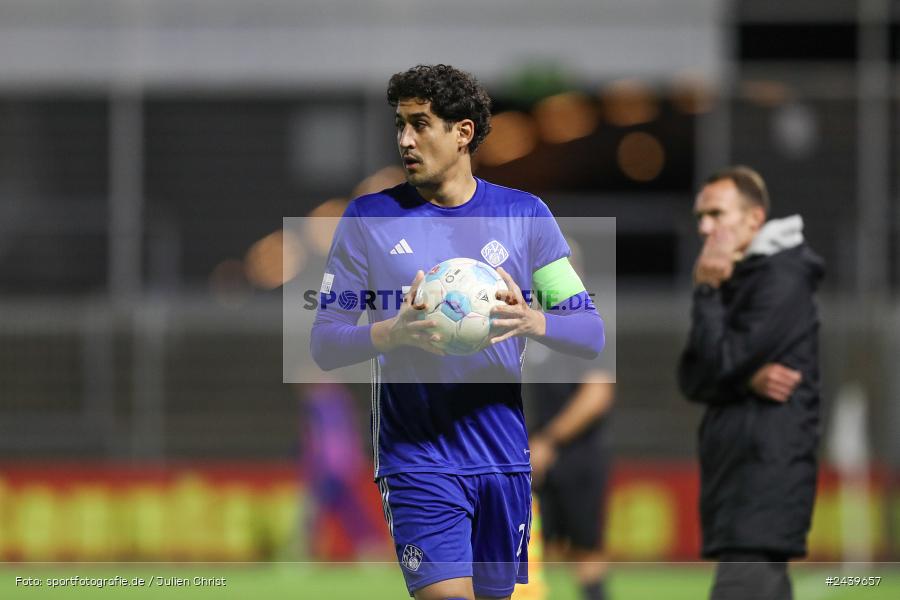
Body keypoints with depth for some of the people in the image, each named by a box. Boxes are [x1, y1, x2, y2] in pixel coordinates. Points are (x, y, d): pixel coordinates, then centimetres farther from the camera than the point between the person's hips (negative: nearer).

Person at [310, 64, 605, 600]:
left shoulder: (524, 214, 6)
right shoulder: (370, 217, 2)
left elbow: (590, 331, 4)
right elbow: (324, 343, 0)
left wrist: (531, 322, -18)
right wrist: (394, 332, -20)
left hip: (504, 455, 2)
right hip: (417, 456, -2)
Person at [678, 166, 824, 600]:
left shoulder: (782, 281, -10)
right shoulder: (737, 281, 18)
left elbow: (718, 365, -17)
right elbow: (692, 380, 7)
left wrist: (706, 291, -8)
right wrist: (747, 378, -12)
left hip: (767, 478, -10)